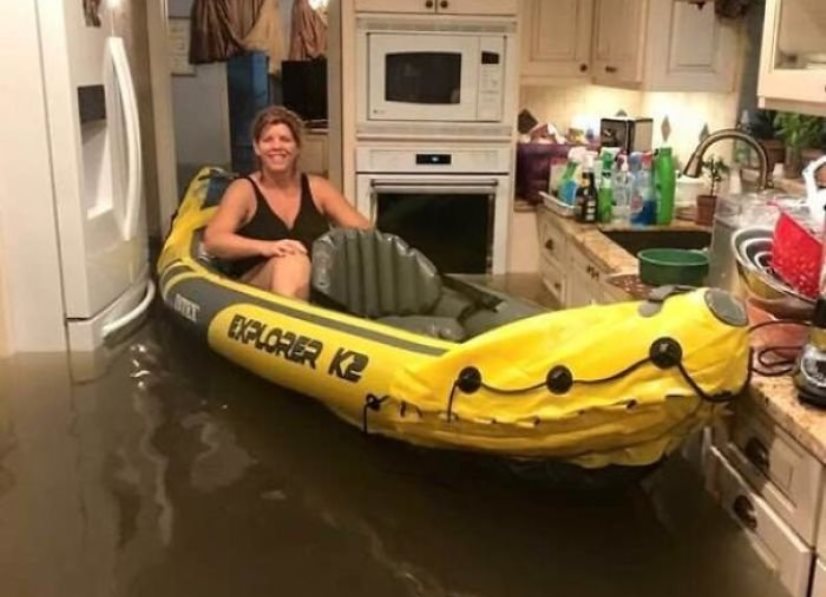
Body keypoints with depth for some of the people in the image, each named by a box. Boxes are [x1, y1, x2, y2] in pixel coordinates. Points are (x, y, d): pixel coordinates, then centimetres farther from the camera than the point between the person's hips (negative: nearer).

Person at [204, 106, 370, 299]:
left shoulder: (317, 188, 14)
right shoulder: (244, 190, 5)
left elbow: (364, 231, 9)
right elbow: (212, 241, -10)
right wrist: (265, 247, -27)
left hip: (317, 283, 3)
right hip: (254, 289, -3)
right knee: (291, 259, -34)